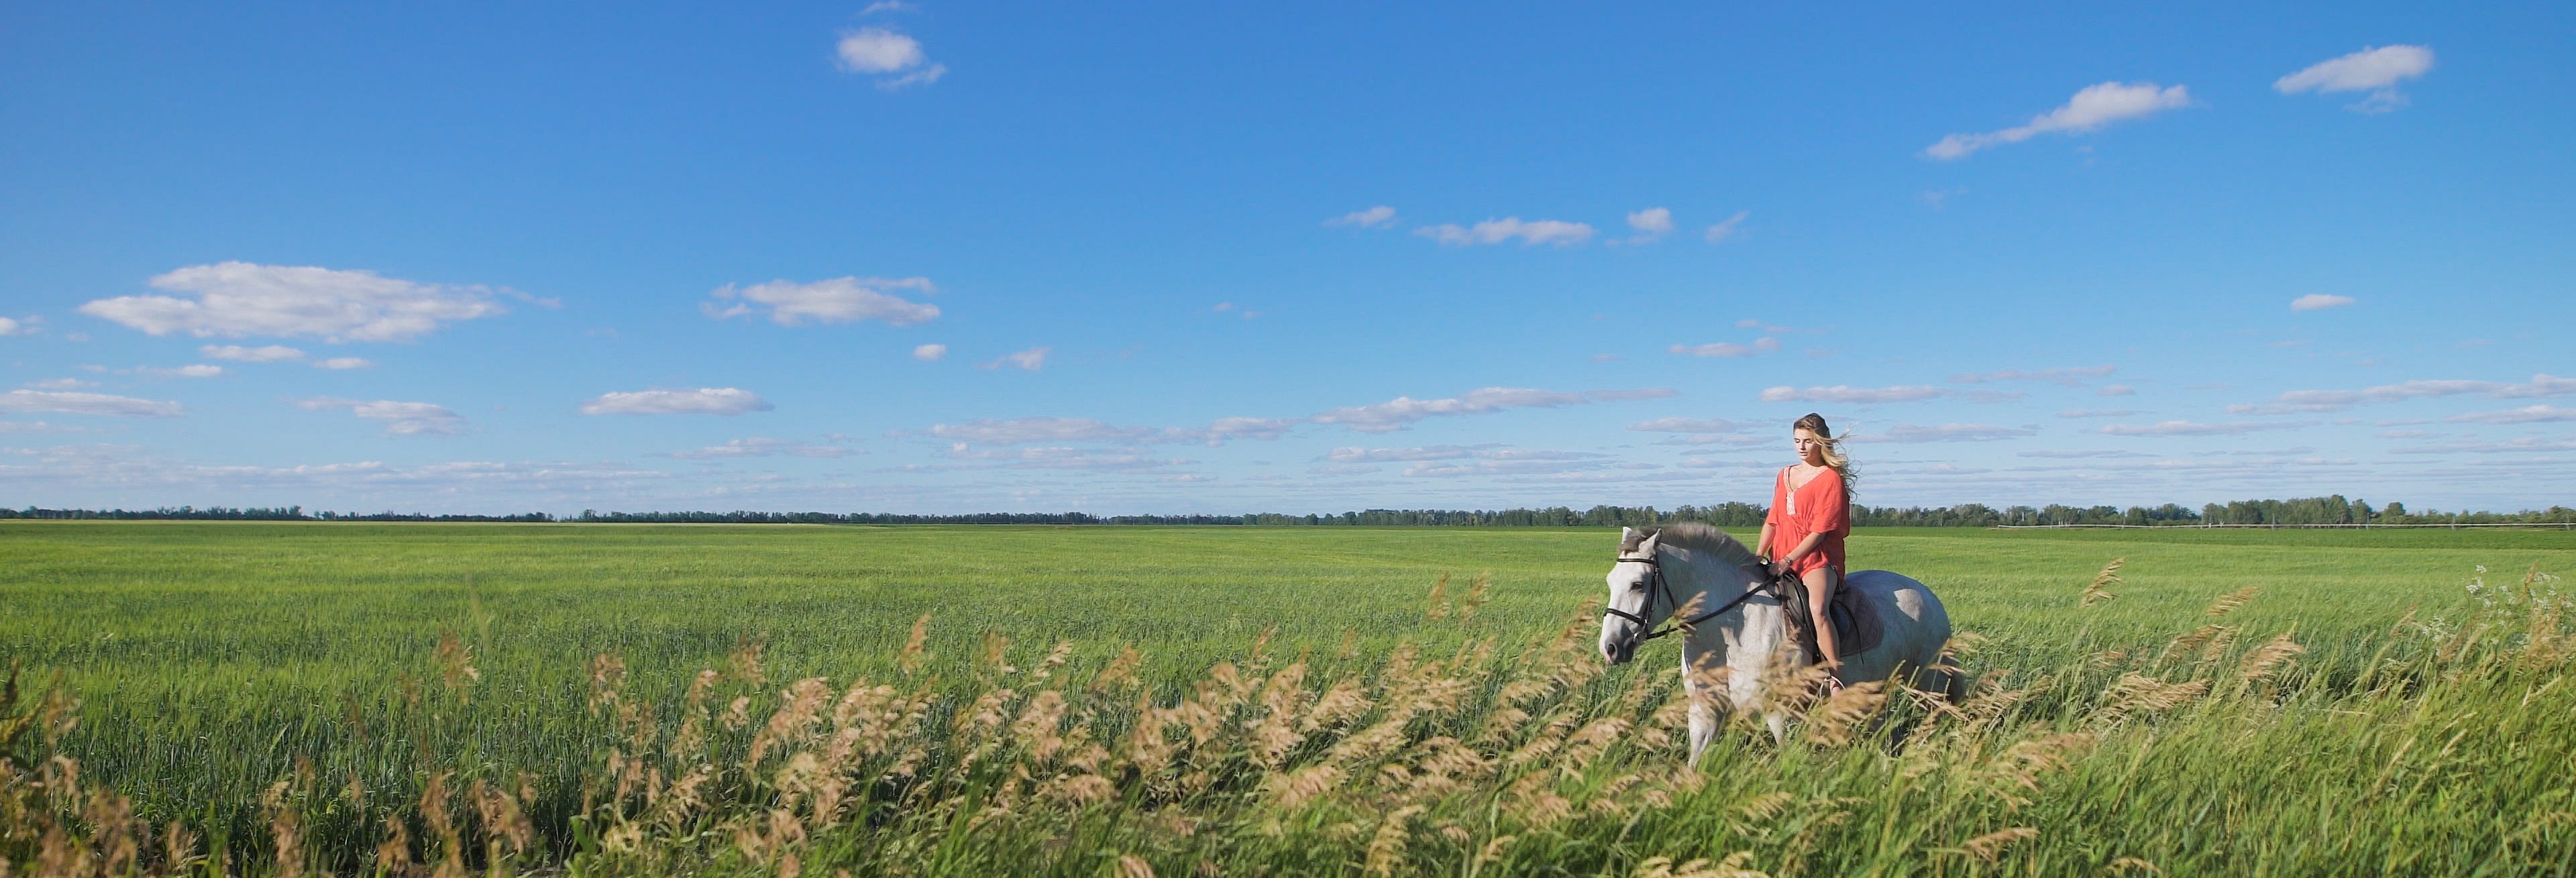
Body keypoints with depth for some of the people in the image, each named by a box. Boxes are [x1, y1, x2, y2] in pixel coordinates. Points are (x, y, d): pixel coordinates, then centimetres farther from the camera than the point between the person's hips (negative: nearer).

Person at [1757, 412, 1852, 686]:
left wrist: (1788, 561, -17)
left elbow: (1820, 530, -10)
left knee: (1817, 609, -31)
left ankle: (1836, 678, -29)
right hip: (1781, 562, 7)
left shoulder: (1831, 478, -4)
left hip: (1819, 558, -7)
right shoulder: (1785, 475, 17)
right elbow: (1772, 521, 17)